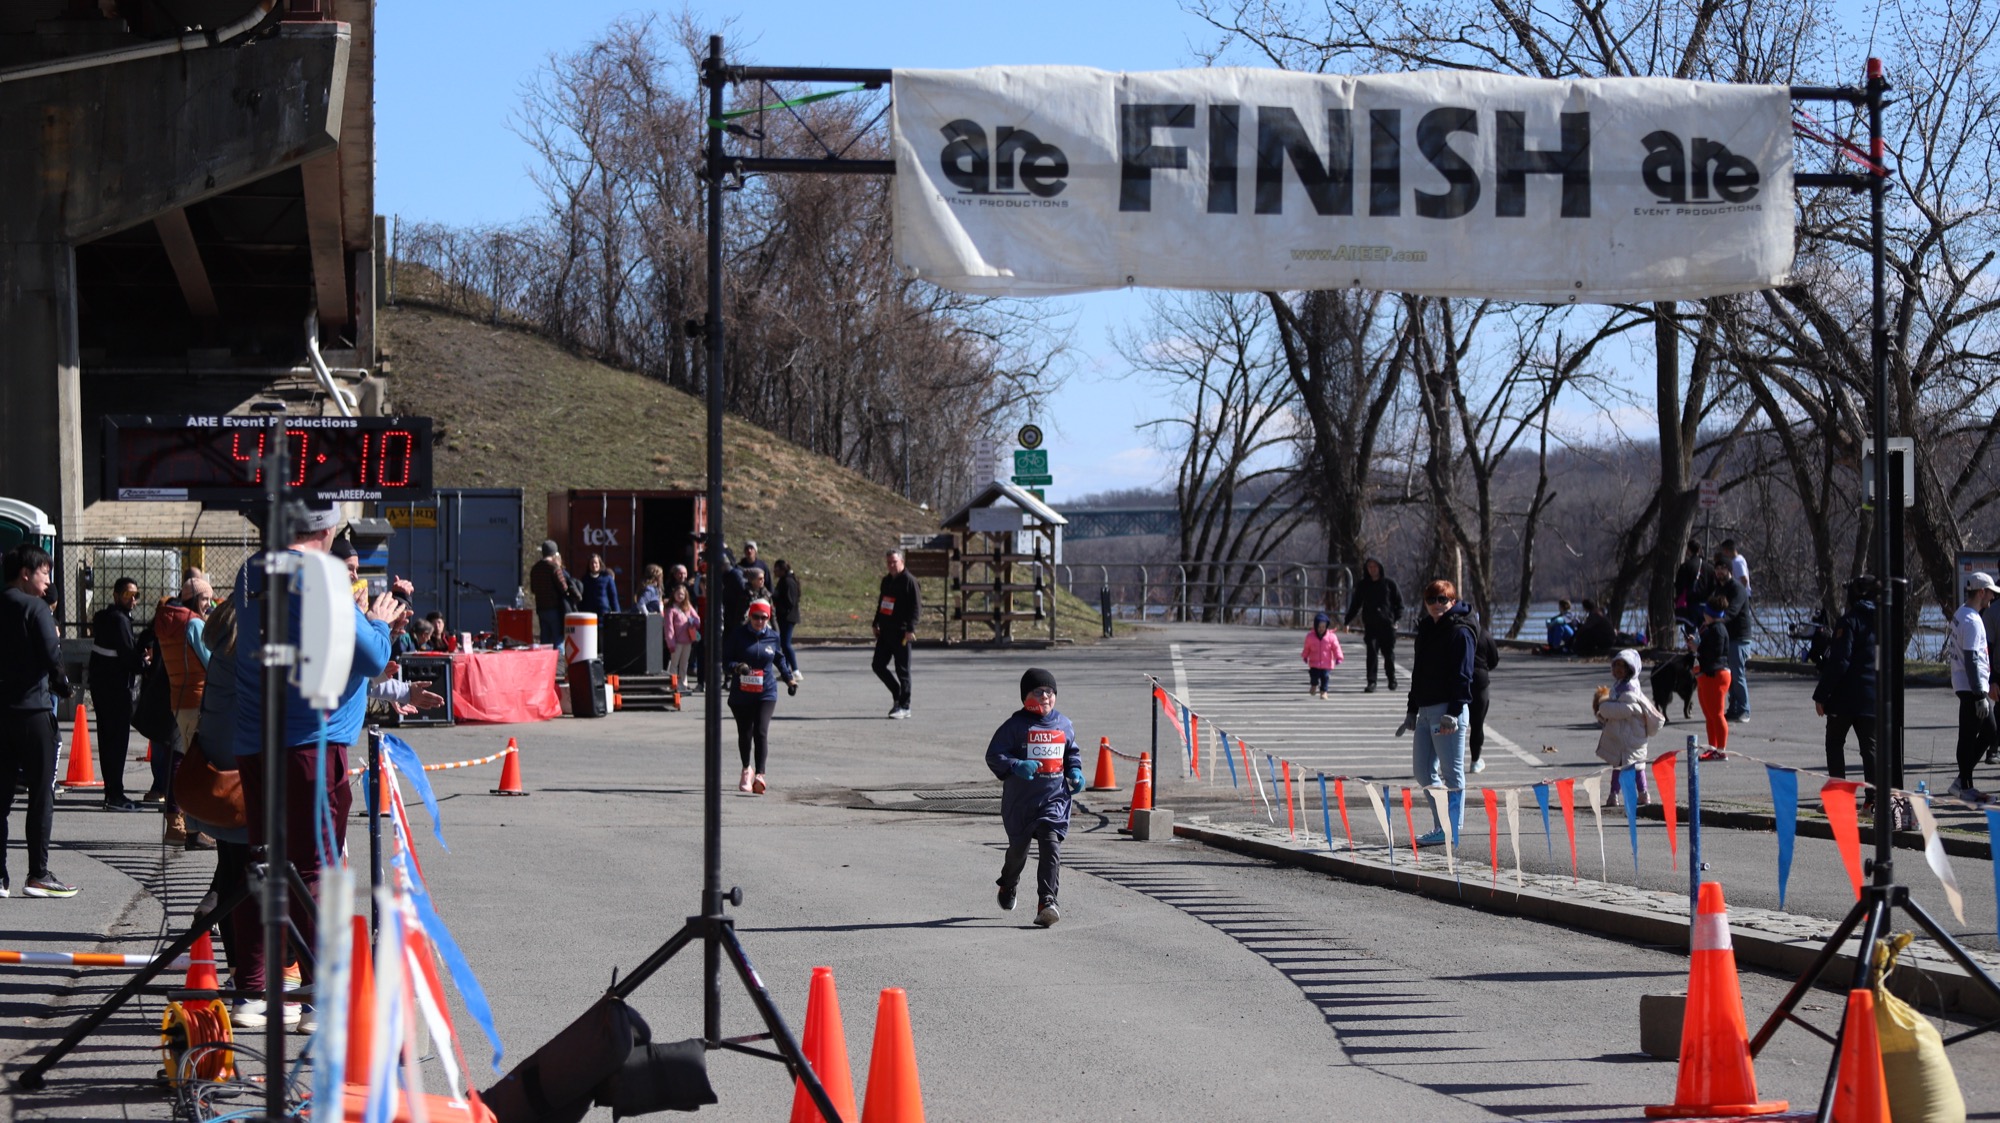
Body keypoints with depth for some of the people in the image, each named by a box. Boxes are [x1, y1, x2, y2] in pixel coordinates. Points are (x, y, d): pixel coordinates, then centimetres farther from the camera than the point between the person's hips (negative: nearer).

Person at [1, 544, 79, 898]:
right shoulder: (35, 608, -9)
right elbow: (52, 657, -17)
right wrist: (62, 684, 2)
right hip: (32, 707, -6)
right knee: (41, 792, 0)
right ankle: (38, 874, -1)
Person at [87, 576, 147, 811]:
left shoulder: (103, 617, 16)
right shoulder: (119, 619, -14)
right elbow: (128, 655, -17)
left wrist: (139, 651, 0)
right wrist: (143, 663, 1)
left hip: (99, 684, 10)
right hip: (116, 688, -10)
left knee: (108, 739, 13)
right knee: (118, 740, -7)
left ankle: (111, 792, 17)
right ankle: (115, 795, -8)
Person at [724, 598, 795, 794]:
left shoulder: (773, 636, 3)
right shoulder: (737, 634, -4)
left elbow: (779, 658, 21)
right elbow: (725, 658, -4)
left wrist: (788, 677, 21)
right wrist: (737, 667, -23)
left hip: (766, 693, 0)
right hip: (741, 694, 0)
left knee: (761, 732, -15)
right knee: (744, 733, 12)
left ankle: (759, 774, -21)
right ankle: (747, 769, 35)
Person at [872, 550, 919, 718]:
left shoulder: (909, 581, -9)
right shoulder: (886, 580, 14)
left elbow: (915, 607, -13)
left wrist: (910, 629, -20)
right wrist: (876, 624, 23)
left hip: (900, 633, -8)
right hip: (885, 631, 8)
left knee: (902, 670, -3)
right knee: (878, 665, 8)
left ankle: (904, 706, 4)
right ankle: (897, 693, 25)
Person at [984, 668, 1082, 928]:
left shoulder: (1063, 724, 8)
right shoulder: (1016, 725, -5)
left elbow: (1072, 752, 24)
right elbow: (994, 755, -7)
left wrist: (1075, 772, 5)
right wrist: (1017, 766, -24)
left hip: (1055, 798, 2)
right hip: (1020, 799, -1)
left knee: (1051, 846, -14)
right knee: (1018, 847, 14)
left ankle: (1046, 902, -19)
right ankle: (1008, 887, 44)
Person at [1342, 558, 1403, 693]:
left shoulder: (1389, 584, 3)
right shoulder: (1362, 586, 8)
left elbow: (1399, 602, 9)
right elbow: (1355, 605, 12)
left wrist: (1397, 618, -3)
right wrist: (1346, 621, 6)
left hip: (1387, 625, -1)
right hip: (1370, 625, 1)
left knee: (1389, 653, 5)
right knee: (1372, 653, -7)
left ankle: (1392, 680, 25)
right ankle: (1371, 683, -4)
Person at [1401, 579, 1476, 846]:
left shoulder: (1460, 632, -8)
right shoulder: (1426, 630, 17)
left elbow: (1462, 675, -13)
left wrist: (1454, 712, -20)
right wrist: (1412, 710, 22)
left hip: (1448, 710, -9)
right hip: (1425, 710, 9)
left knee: (1452, 772, -3)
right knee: (1423, 770, 10)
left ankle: (1450, 830, 1)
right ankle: (1444, 822, 18)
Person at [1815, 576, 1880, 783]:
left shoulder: (1850, 621, -12)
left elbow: (1838, 662, -17)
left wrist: (1820, 695, -13)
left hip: (1846, 697, -5)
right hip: (1873, 697, 5)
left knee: (1835, 743, 7)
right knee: (1870, 746, 9)